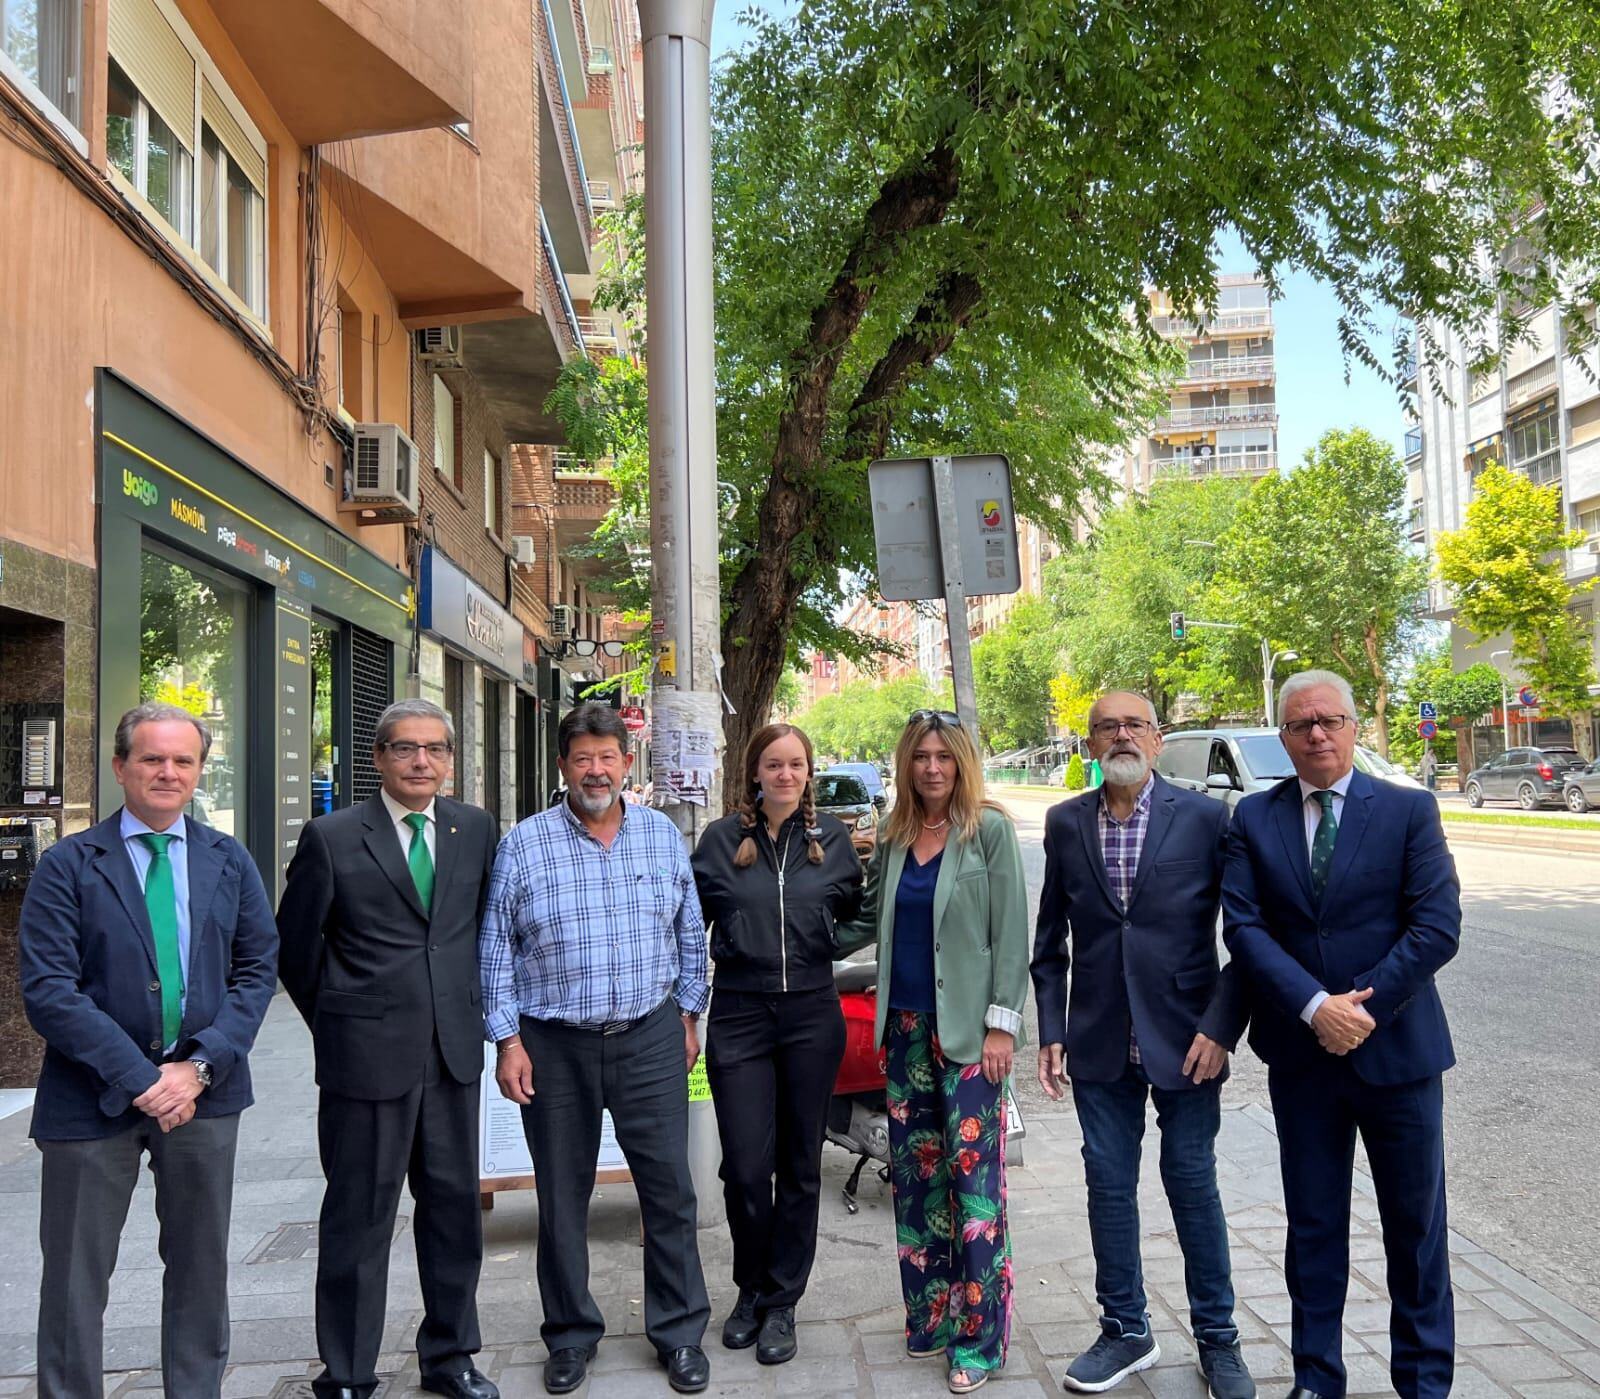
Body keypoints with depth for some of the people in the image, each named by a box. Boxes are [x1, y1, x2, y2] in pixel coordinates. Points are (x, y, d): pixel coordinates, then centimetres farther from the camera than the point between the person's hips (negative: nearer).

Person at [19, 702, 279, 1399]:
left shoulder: (228, 861, 5)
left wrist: (200, 1066, -11)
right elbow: (47, 990, -12)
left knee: (200, 1264, 15)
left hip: (202, 1091, 3)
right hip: (92, 1098, -3)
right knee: (76, 1276, 8)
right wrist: (138, 1078, -17)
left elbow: (258, 969, 3)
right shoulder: (68, 864, -5)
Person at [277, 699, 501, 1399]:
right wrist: (338, 1024, 7)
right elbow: (295, 945, 2)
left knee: (454, 1205, 13)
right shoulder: (331, 837, -6)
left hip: (454, 1051, 4)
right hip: (367, 1054, -3)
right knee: (359, 1216, 7)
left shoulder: (476, 828, 5)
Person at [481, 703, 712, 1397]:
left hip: (650, 1039, 1)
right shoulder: (524, 844, -2)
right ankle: (571, 1334, 29)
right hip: (554, 1046, -1)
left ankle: (679, 1332, 22)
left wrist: (689, 1014, 9)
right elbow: (496, 948, 0)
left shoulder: (663, 836, 4)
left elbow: (689, 933, 12)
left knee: (670, 1189, 5)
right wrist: (507, 1040, -4)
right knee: (562, 1196, 11)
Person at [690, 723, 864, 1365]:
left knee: (800, 1165, 9)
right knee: (745, 1167, 1)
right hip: (739, 1017, -1)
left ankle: (781, 1302, 24)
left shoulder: (832, 837, 3)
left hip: (812, 1015, 1)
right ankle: (751, 1289, 26)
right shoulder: (721, 838, 0)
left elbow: (855, 914, 14)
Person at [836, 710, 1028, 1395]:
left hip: (968, 1029, -5)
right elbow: (870, 920, 18)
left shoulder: (990, 831, -4)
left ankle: (978, 1337, 8)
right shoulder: (893, 838, 10)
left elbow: (1010, 933, -7)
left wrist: (1002, 1024, -11)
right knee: (914, 1171, 9)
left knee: (972, 1175, -4)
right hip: (906, 1025, 5)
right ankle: (930, 1316, 24)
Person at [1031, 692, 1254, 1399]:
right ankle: (1126, 1331, 29)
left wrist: (1220, 1026, -10)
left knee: (1193, 1185, 8)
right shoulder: (1065, 823, 3)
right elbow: (1051, 940, 8)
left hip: (1186, 1040, -2)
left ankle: (1217, 1338, 27)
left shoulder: (1205, 817, -5)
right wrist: (1050, 1031, 3)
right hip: (1100, 1045, 3)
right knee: (1109, 1186, 11)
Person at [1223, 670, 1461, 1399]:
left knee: (1415, 1223, 10)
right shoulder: (1254, 818, 1)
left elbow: (1437, 927, -10)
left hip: (1397, 1049, -1)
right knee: (1313, 1225, 12)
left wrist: (1361, 1008, -16)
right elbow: (1243, 927, -7)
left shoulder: (1410, 810, -2)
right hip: (1300, 1053, 1)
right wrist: (1315, 1007, -18)